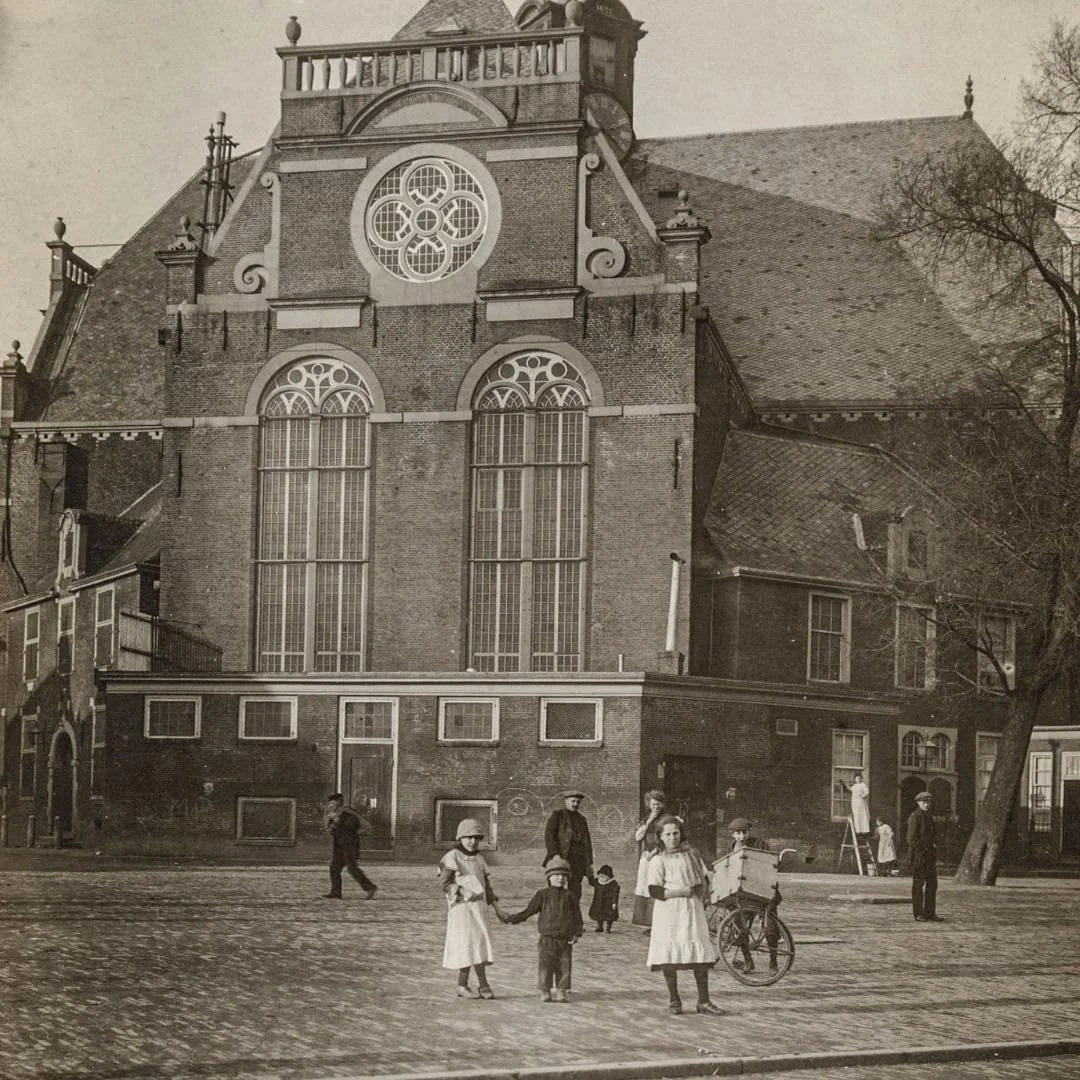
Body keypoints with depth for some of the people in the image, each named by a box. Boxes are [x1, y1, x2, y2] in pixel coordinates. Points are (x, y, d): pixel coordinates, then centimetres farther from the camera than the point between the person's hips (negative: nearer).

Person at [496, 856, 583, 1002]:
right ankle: (545, 992, 6)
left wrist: (576, 934, -5)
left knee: (564, 968, 3)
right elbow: (528, 912, 6)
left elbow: (577, 917, 7)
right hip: (547, 939, -1)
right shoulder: (543, 895, 3)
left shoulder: (570, 897, 6)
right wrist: (509, 918, 0)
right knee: (545, 967, -2)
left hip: (565, 941, 1)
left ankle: (562, 992, 13)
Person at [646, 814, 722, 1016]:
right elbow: (654, 891, -9)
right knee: (670, 955, -4)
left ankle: (703, 1001, 3)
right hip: (669, 912, -3)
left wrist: (700, 890, 1)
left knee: (701, 955, -3)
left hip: (692, 910, 3)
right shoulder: (658, 860, -2)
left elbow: (703, 879, 21)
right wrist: (681, 892, -14)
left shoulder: (691, 854, 12)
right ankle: (674, 1001, 9)